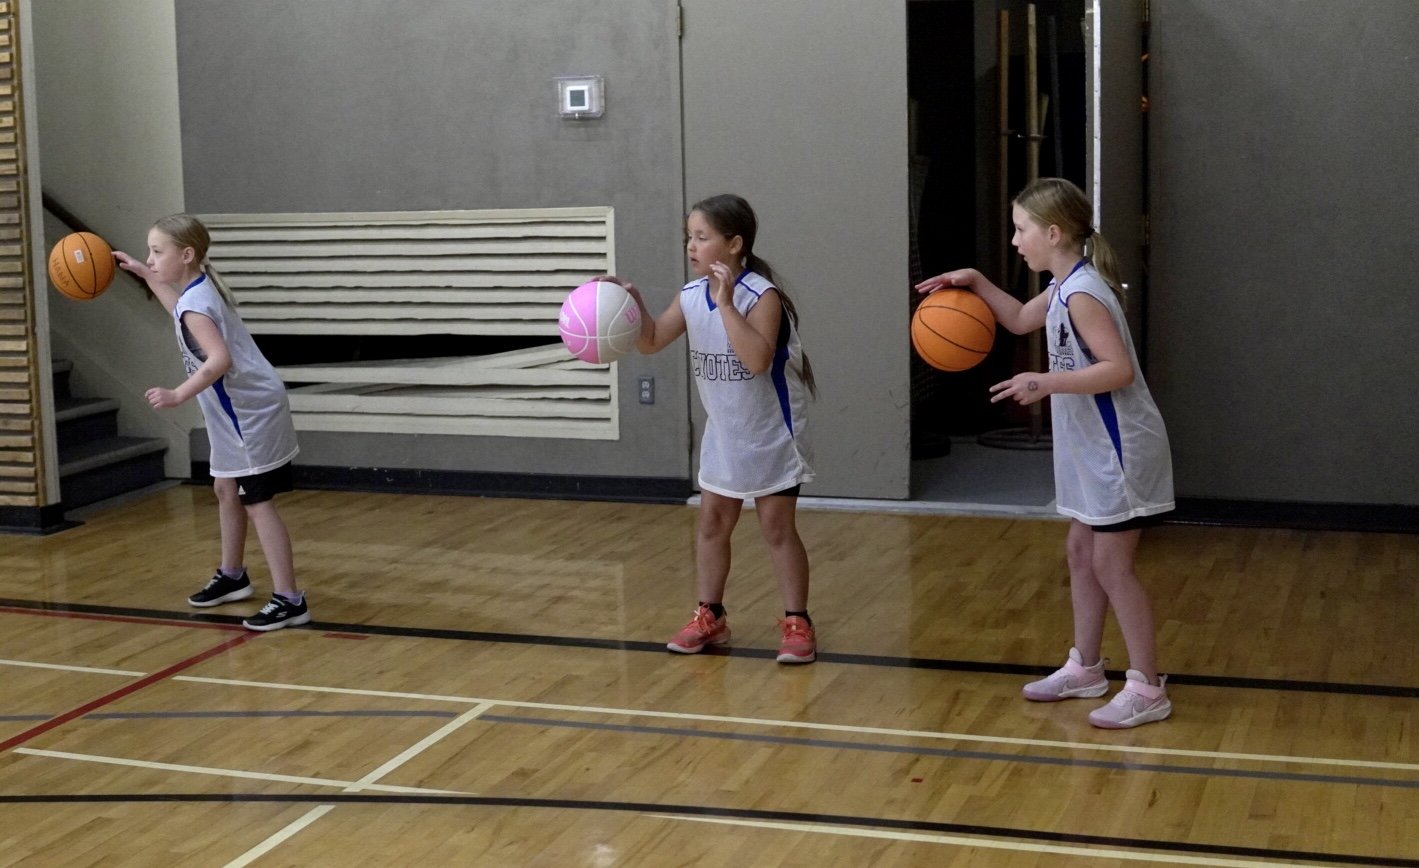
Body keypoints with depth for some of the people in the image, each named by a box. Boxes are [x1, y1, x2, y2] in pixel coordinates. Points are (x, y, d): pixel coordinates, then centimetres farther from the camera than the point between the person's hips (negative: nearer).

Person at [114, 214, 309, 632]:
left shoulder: (194, 304, -20)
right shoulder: (199, 288, 10)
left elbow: (219, 359, -35)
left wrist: (178, 395, -37)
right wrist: (144, 275, 35)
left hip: (248, 413, -10)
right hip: (240, 413, 10)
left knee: (257, 502, -8)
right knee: (227, 489, 23)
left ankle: (289, 600, -8)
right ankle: (231, 576, 39)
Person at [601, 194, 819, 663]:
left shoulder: (761, 295, -22)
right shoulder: (691, 295, -3)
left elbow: (757, 360, -35)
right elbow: (652, 342, 2)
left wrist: (725, 302, -36)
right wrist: (632, 304, -16)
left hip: (771, 434, -6)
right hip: (723, 433, 7)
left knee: (778, 528, -1)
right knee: (712, 521, 11)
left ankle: (797, 623, 9)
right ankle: (710, 616, 22)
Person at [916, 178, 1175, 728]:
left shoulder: (1082, 293, -21)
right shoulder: (1065, 286, 9)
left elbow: (1119, 369, -28)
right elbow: (1021, 320, 27)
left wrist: (1047, 383, -31)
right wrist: (975, 283, 15)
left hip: (1117, 450, -10)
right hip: (1091, 449, 10)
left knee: (1110, 565, -5)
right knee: (1080, 553, 17)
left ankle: (1147, 689, 2)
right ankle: (1085, 667, 29)